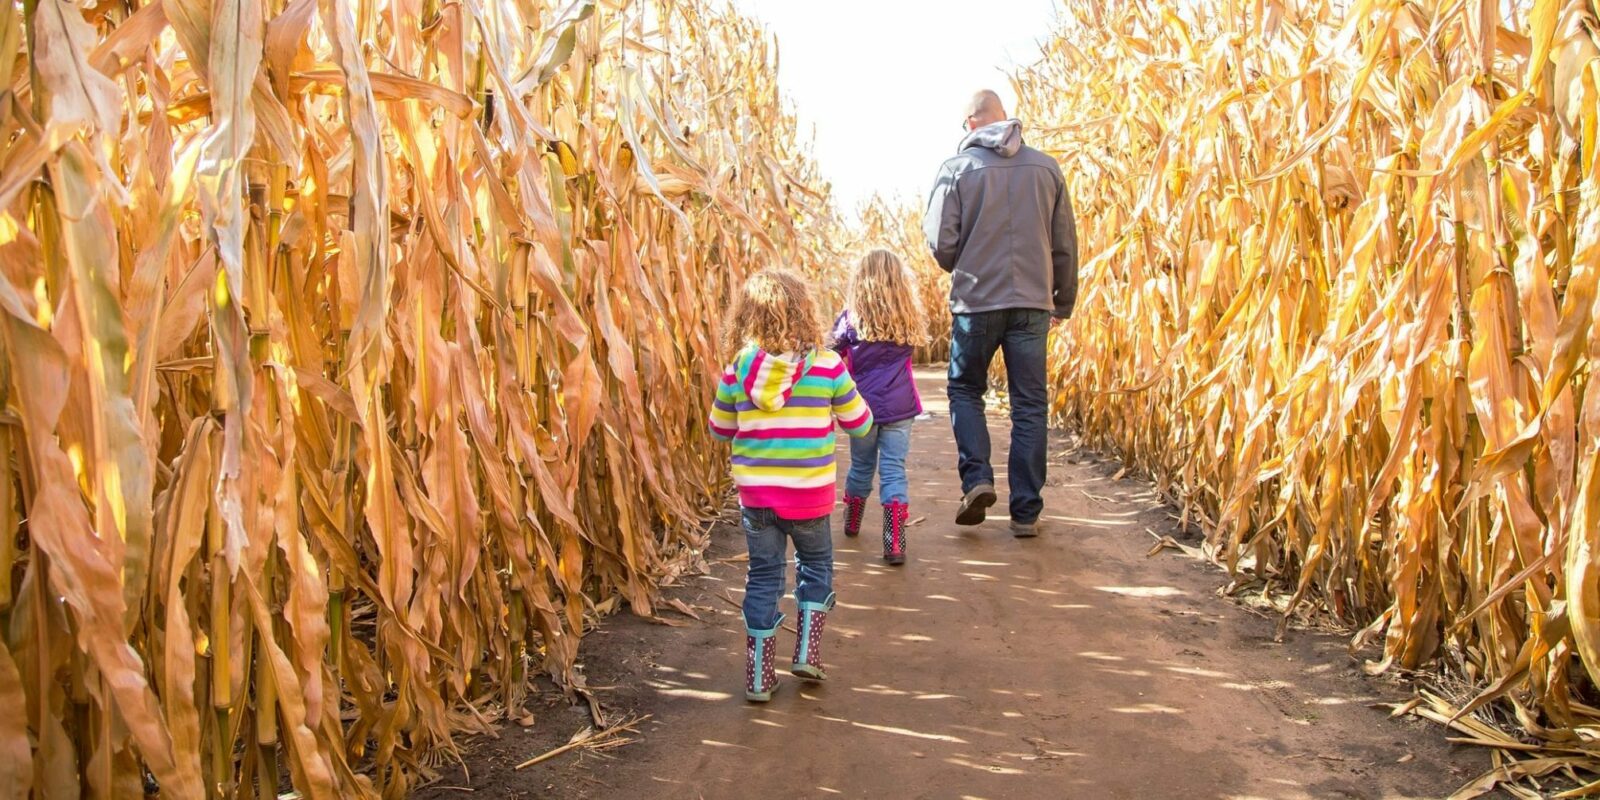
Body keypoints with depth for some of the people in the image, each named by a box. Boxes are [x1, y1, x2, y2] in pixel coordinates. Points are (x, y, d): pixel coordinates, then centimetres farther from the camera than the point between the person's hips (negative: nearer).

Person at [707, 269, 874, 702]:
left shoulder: (736, 372, -6)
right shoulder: (828, 366, -10)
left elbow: (719, 429, 8)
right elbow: (860, 424, 1)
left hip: (754, 494, 1)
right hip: (809, 493, -1)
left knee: (763, 577, 14)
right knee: (816, 564, 24)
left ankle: (758, 677, 19)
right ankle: (807, 652, 21)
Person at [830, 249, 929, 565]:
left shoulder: (851, 318, -5)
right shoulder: (909, 319, 1)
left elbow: (831, 356, 1)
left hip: (863, 406, 0)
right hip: (899, 407, 0)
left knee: (861, 466, 18)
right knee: (894, 471, 1)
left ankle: (852, 524, 39)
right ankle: (895, 543, -8)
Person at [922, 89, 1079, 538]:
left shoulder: (958, 168, -3)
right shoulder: (1046, 167, 4)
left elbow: (941, 242, -5)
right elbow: (1065, 244, 7)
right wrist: (1065, 300, 19)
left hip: (976, 302, -2)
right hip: (1033, 303, 2)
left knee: (965, 390, 18)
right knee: (1030, 405, 8)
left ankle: (977, 478, -1)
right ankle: (1026, 512, 9)